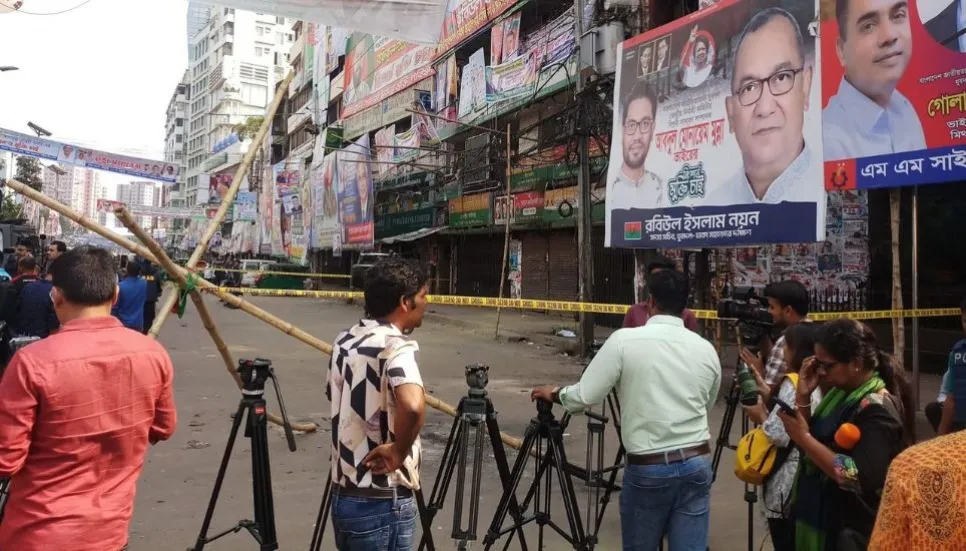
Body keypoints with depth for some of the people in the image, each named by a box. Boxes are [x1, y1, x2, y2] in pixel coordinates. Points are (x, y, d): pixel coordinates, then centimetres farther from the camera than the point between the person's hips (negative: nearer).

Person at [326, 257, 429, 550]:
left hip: (343, 496, 8)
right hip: (382, 504, -8)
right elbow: (412, 406, -39)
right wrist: (397, 452, -22)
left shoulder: (345, 340, 5)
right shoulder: (396, 346, -20)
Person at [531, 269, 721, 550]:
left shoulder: (624, 340, -10)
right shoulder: (706, 349, 2)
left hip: (647, 468, -3)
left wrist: (555, 394, 9)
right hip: (697, 464, 3)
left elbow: (584, 397, -10)